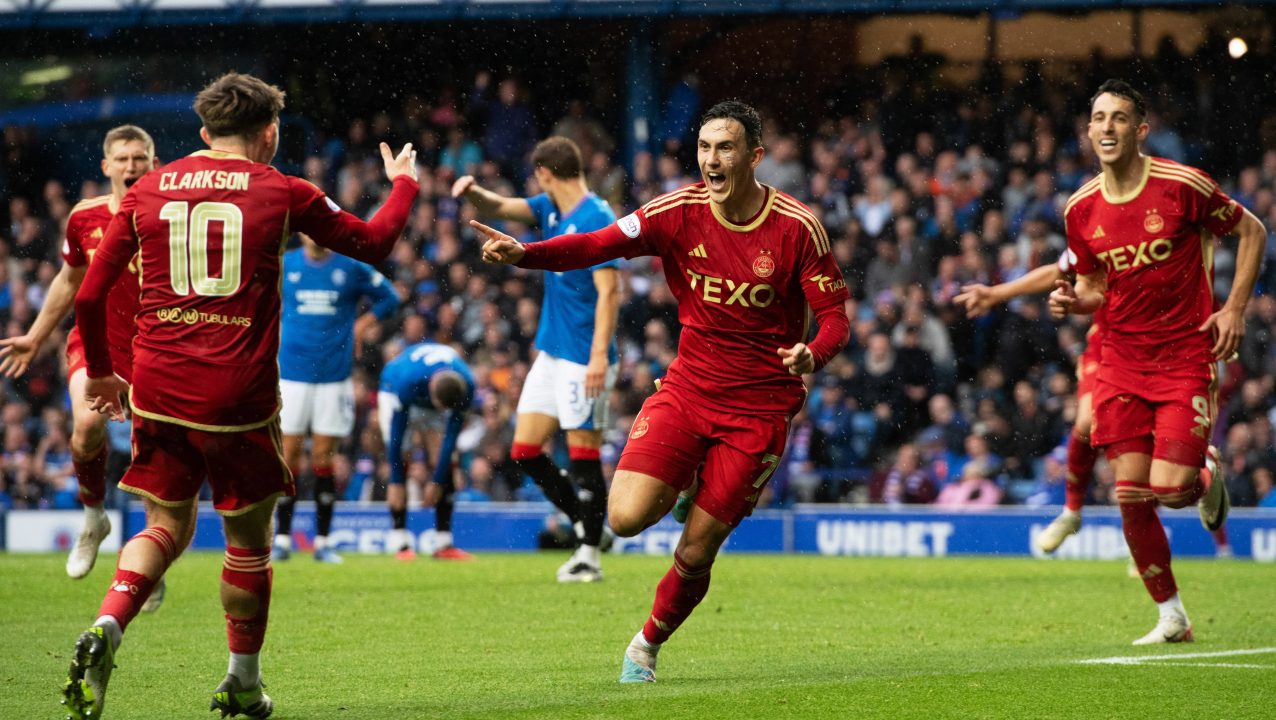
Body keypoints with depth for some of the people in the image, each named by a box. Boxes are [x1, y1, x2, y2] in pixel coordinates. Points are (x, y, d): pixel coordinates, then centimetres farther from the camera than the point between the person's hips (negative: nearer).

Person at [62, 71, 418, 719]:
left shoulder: (148, 191, 7)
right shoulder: (282, 193, 0)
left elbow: (89, 295, 8)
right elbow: (373, 243, 13)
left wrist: (100, 373, 23)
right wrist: (403, 184, 32)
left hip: (157, 391, 3)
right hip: (238, 394, -3)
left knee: (166, 528, 15)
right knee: (248, 539, 14)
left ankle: (104, 631, -11)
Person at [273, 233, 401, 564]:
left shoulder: (351, 267, 2)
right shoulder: (284, 264, 4)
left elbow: (389, 298, 14)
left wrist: (358, 326, 4)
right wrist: (275, 328, 6)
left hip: (335, 373, 0)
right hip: (292, 372, 0)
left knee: (323, 457, 1)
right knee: (288, 453, -2)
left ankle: (322, 541, 7)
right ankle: (282, 539, 3)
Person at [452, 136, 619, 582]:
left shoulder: (596, 220, -15)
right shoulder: (550, 211, 11)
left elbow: (609, 291, -20)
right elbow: (497, 208, 13)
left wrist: (600, 353, -25)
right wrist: (471, 192, -10)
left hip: (583, 357, -9)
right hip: (551, 352, 9)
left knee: (584, 454, -3)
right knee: (525, 451, 8)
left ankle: (589, 555, 4)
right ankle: (586, 526, 19)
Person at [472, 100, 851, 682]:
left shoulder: (796, 228, -11)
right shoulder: (680, 212, -6)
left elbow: (835, 316, -6)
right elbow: (598, 245, -14)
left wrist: (813, 355, -30)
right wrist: (523, 253, -31)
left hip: (760, 405, -2)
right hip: (688, 388, 2)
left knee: (696, 552, -3)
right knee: (626, 517, -17)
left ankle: (648, 644, 26)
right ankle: (684, 482, 18)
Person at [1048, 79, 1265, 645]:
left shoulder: (1182, 186, -11)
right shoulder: (1081, 210, 2)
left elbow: (1252, 231, 2)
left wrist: (1234, 308, -5)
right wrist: (1073, 301, -8)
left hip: (1186, 358, -4)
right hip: (1122, 360, 4)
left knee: (1169, 487, -14)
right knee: (1131, 496, -3)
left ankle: (1207, 486, 24)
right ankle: (1171, 616, 12)